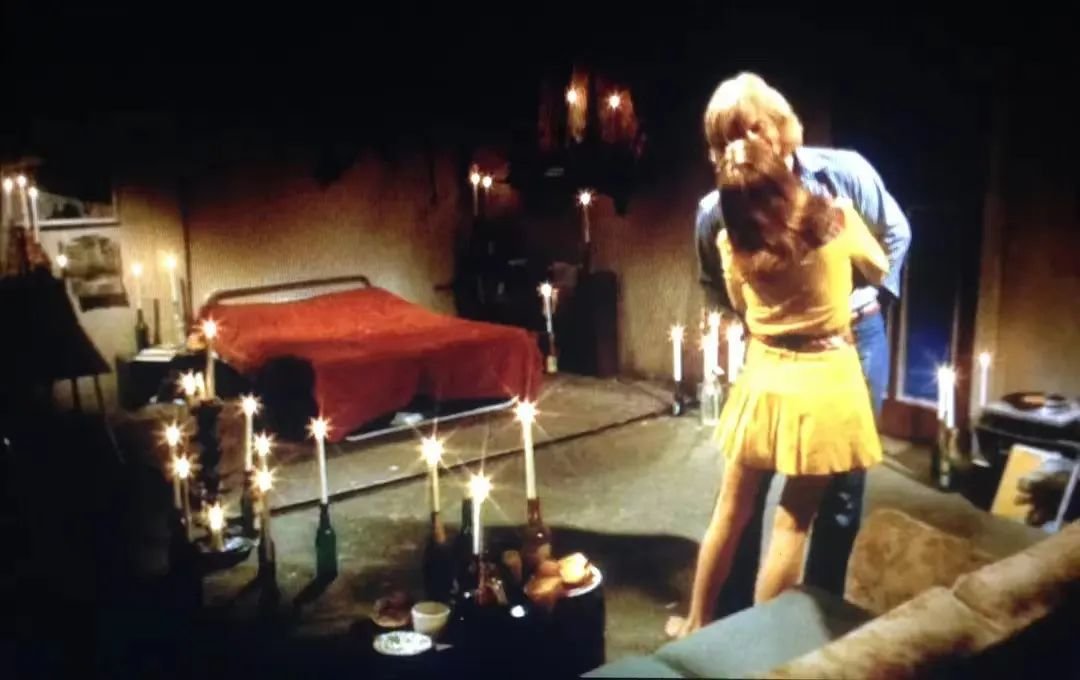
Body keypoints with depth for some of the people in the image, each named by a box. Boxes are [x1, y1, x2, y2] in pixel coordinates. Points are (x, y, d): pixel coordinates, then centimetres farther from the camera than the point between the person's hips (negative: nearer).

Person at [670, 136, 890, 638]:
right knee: (793, 521, 7)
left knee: (731, 509, 17)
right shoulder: (836, 218, -10)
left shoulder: (733, 241, -5)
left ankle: (697, 622, 30)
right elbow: (880, 272, 10)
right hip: (824, 384, -2)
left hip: (764, 382, 2)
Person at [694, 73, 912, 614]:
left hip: (852, 339, 1)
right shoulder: (717, 210, -16)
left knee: (843, 483, 11)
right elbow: (714, 288, 2)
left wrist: (875, 294, -3)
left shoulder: (844, 172, -15)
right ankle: (732, 612, 22)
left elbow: (896, 233, 4)